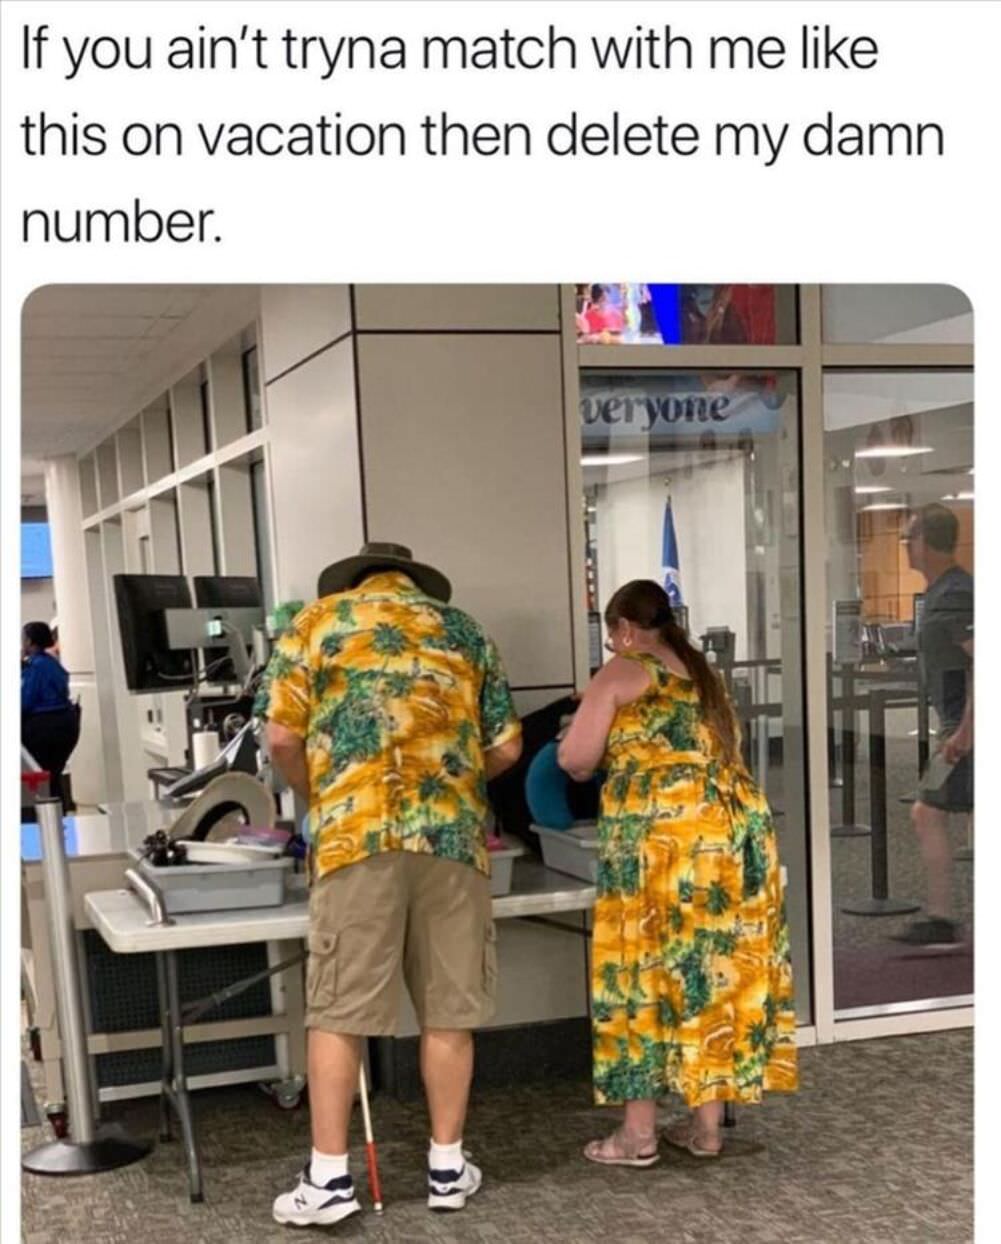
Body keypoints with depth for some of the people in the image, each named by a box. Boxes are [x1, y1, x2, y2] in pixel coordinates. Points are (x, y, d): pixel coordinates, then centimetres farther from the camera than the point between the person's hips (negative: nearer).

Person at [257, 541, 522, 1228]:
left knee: (339, 1011, 3)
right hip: (454, 831, 2)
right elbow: (507, 747, 15)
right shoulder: (463, 628, 19)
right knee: (448, 1008, 9)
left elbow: (284, 737, 4)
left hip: (358, 832, -2)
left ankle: (330, 1177, 6)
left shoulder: (319, 620, 12)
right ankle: (448, 1166, 18)